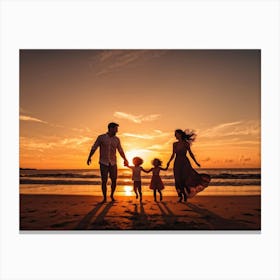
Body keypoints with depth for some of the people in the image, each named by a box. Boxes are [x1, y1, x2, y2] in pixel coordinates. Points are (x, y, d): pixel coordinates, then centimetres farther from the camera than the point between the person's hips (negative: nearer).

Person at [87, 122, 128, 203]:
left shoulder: (117, 139, 3)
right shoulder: (101, 137, -6)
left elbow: (120, 151, 10)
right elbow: (94, 148, -5)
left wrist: (125, 160, 6)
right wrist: (89, 157, -14)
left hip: (113, 163, 3)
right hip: (103, 163, -2)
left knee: (114, 181, -1)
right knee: (104, 181, -5)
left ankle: (112, 195, 23)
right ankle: (104, 198, 11)